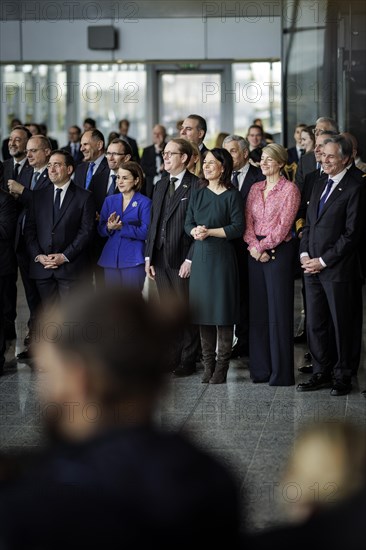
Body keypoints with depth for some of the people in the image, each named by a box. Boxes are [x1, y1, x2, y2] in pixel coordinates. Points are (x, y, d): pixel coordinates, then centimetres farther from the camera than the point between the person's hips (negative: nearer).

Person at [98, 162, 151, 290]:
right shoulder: (110, 200, 13)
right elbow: (101, 230, 10)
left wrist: (122, 227, -18)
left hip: (133, 260, -4)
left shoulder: (144, 203, -2)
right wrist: (109, 228, -13)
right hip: (111, 259, 4)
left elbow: (146, 232, -12)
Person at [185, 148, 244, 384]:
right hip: (200, 257, 5)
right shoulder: (198, 194, 13)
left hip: (222, 257, -5)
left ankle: (222, 367, 2)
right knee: (203, 311, 5)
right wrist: (195, 231, -10)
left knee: (223, 312, -4)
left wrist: (209, 232, -13)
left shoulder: (232, 195, -4)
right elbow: (188, 223, 12)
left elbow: (238, 227, -10)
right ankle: (208, 364, 12)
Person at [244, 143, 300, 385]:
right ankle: (261, 368, 16)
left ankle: (281, 372, 3)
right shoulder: (255, 189, 13)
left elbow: (284, 224, -12)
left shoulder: (289, 189, -5)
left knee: (279, 311, -3)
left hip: (279, 251, -6)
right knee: (258, 309, 8)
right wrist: (253, 246, -9)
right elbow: (248, 221, 7)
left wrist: (263, 246, -13)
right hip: (256, 253, 6)